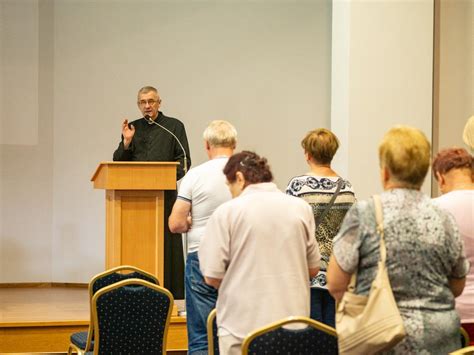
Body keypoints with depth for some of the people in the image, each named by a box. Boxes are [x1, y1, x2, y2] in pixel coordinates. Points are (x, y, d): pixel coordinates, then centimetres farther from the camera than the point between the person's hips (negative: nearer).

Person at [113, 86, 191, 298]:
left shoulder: (174, 127, 6)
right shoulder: (132, 128, 15)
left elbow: (183, 161, 1)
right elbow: (118, 163, 13)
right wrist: (126, 143, -4)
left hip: (165, 195, -3)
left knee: (166, 243, -4)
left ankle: (168, 295, -1)